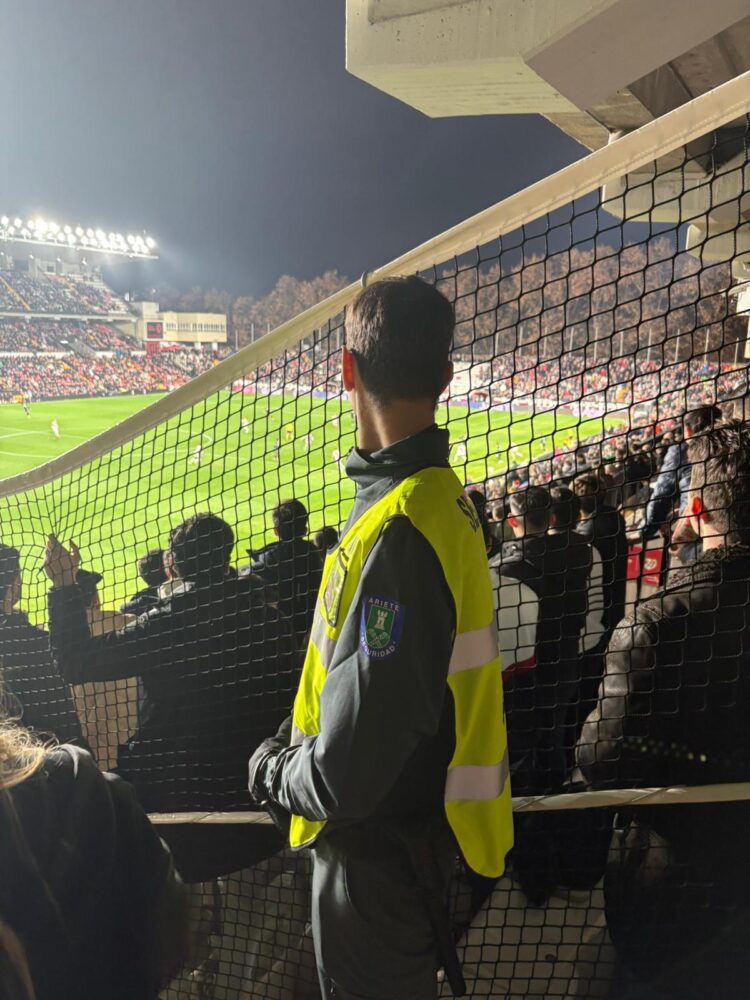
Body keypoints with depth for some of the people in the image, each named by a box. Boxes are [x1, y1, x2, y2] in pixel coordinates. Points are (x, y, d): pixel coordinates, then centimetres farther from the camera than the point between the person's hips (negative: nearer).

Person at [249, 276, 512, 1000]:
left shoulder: (398, 529, -31)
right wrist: (292, 742, 9)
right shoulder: (440, 494, 1)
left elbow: (349, 772, -29)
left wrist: (270, 771, -11)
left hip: (379, 850, -9)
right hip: (410, 824, 9)